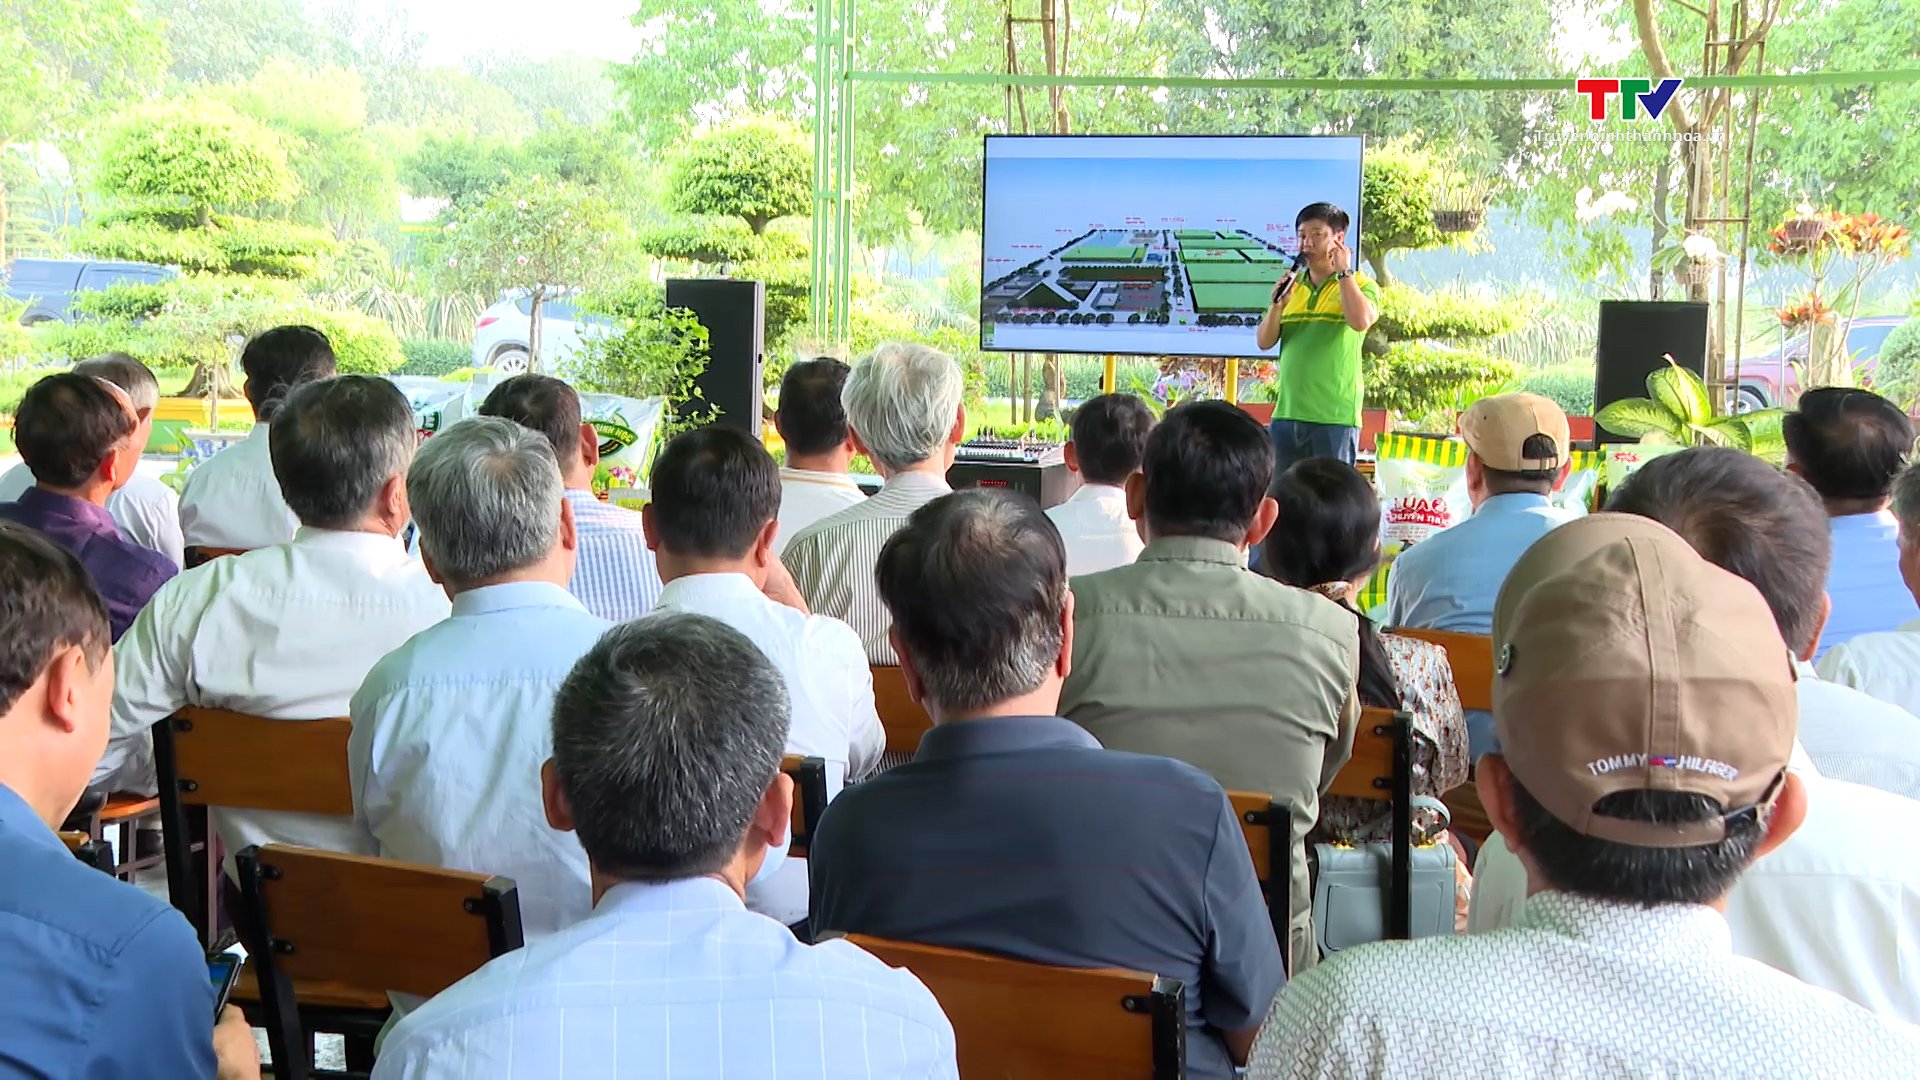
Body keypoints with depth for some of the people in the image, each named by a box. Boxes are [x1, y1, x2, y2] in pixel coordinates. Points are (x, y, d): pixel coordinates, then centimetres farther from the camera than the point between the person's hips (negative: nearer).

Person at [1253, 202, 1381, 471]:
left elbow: (1361, 321, -21)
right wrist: (1278, 303, -8)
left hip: (1334, 416, -5)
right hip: (1286, 413, 5)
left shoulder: (1360, 285, 1)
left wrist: (1344, 271, -11)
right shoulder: (1292, 286, 14)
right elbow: (1264, 342, 9)